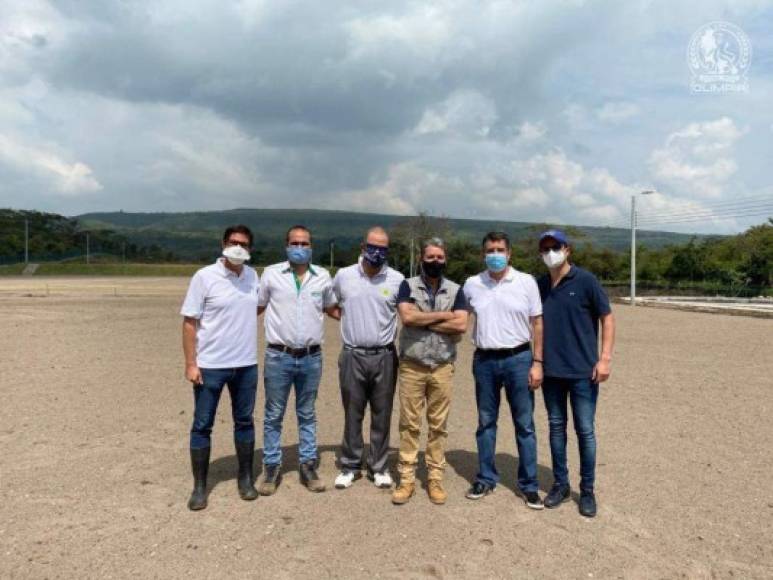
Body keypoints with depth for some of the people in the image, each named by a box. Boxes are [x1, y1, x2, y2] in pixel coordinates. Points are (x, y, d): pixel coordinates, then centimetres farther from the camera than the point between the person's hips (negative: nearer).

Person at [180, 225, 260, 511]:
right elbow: (190, 322, -9)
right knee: (202, 425, 6)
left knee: (244, 422, 13)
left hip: (246, 364, 4)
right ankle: (199, 486, 19)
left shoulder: (253, 276, 4)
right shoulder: (204, 277, -10)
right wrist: (190, 363, -13)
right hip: (210, 366, -4)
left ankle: (246, 478, 28)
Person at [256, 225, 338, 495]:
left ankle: (308, 466, 24)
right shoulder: (271, 274, -1)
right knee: (273, 416, 8)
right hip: (278, 356, -1)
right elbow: (256, 308, 8)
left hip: (311, 357, 2)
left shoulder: (323, 277, 4)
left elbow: (332, 307, 19)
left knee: (307, 415, 13)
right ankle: (272, 468, 21)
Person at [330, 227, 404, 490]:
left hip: (384, 357, 0)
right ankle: (350, 466, 24)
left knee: (382, 415, 9)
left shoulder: (397, 279, -2)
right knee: (352, 415, 10)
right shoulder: (344, 275, 1)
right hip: (352, 356, 1)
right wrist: (347, 319, 7)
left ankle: (378, 467, 24)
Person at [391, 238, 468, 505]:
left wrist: (424, 321, -10)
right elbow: (407, 317, -16)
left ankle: (435, 478, 19)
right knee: (409, 424, 4)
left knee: (438, 425, 8)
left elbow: (461, 325, -9)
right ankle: (407, 478, 14)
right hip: (411, 366, -1)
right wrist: (444, 315, -9)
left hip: (442, 368, 1)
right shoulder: (408, 286, 2)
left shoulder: (455, 290, 5)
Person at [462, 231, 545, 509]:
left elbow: (537, 324, -1)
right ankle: (486, 478, 25)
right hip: (484, 360, 2)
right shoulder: (472, 285, 2)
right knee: (485, 422, 11)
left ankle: (528, 484, 18)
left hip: (518, 359, -2)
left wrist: (537, 362, -5)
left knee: (524, 424, 5)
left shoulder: (526, 282, -3)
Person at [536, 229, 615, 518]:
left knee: (585, 430, 3)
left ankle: (587, 490, 18)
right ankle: (560, 483, 25)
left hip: (583, 371, -4)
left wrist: (604, 358, -12)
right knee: (556, 427, 12)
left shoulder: (585, 280, -6)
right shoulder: (539, 285, 6)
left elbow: (607, 318, -4)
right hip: (551, 370, 4)